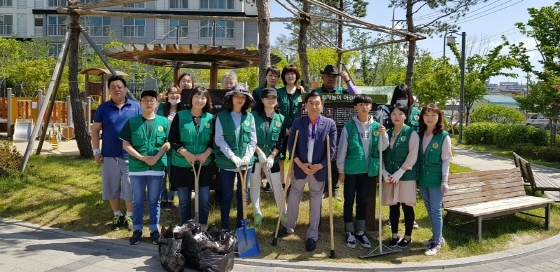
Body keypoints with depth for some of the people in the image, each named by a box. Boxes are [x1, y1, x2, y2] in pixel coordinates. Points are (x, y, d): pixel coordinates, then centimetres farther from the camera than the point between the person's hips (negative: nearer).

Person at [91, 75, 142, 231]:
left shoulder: (135, 107, 2)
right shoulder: (103, 108, 3)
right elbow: (95, 129, 6)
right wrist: (96, 151, 0)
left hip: (130, 155, -1)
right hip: (109, 155, 1)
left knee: (130, 188, 3)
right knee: (111, 188, 9)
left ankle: (129, 216, 20)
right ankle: (117, 216, 25)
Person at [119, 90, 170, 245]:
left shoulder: (163, 122, 2)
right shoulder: (132, 122, 1)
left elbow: (167, 143, 2)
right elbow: (126, 144, 0)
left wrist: (156, 157, -12)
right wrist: (141, 157, -12)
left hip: (157, 168, 0)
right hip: (136, 167, 0)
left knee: (154, 201, 10)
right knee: (137, 201, 9)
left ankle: (154, 229, 19)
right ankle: (137, 230, 19)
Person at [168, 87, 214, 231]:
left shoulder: (210, 118, 4)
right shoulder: (180, 116, -2)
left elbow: (214, 140, 6)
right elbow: (172, 139, -6)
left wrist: (207, 153, -12)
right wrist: (186, 153, -17)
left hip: (204, 165, 1)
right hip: (181, 165, -1)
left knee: (205, 199, 4)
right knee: (184, 200, 10)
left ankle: (203, 227, 23)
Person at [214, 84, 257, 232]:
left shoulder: (249, 117, 3)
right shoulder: (221, 117, -3)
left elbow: (253, 140, 2)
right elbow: (219, 139, -10)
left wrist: (247, 157, -12)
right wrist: (233, 157, -18)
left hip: (246, 162, 3)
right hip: (227, 162, -2)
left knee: (243, 195, 12)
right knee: (227, 195, 6)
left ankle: (241, 225, 25)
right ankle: (224, 227, 19)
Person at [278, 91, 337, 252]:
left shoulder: (330, 124, -4)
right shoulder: (298, 122, -2)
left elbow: (332, 149, -4)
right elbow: (290, 145, -2)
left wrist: (320, 165, -14)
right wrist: (300, 164, -12)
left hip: (319, 170, -1)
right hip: (300, 168, 1)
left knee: (316, 202, 10)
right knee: (293, 198, 15)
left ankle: (312, 235, 22)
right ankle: (289, 226, 37)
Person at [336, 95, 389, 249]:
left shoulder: (376, 126, 3)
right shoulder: (349, 126, -5)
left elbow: (382, 148, 1)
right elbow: (342, 149, -4)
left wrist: (383, 135, -16)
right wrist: (341, 170, -4)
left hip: (368, 170, 3)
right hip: (351, 170, -2)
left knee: (362, 201, 12)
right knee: (349, 201, 6)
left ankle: (360, 232, 23)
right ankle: (350, 232, 18)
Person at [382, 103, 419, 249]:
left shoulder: (411, 133, -4)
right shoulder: (387, 133, 9)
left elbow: (412, 156, -11)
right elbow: (382, 154, 8)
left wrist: (399, 173, -16)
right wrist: (384, 172, -5)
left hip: (406, 176, -4)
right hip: (389, 177, 4)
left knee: (407, 206, 4)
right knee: (393, 206, 9)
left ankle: (408, 236, 18)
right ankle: (394, 235, 22)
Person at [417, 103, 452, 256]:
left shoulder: (444, 136, -8)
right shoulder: (420, 134, 6)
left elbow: (446, 160, -8)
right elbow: (418, 156, 9)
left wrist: (444, 181, -12)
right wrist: (417, 176, 6)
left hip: (436, 179, -5)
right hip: (423, 178, 5)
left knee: (436, 210, -2)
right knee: (429, 210, 14)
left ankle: (436, 243, 7)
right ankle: (437, 237, 29)